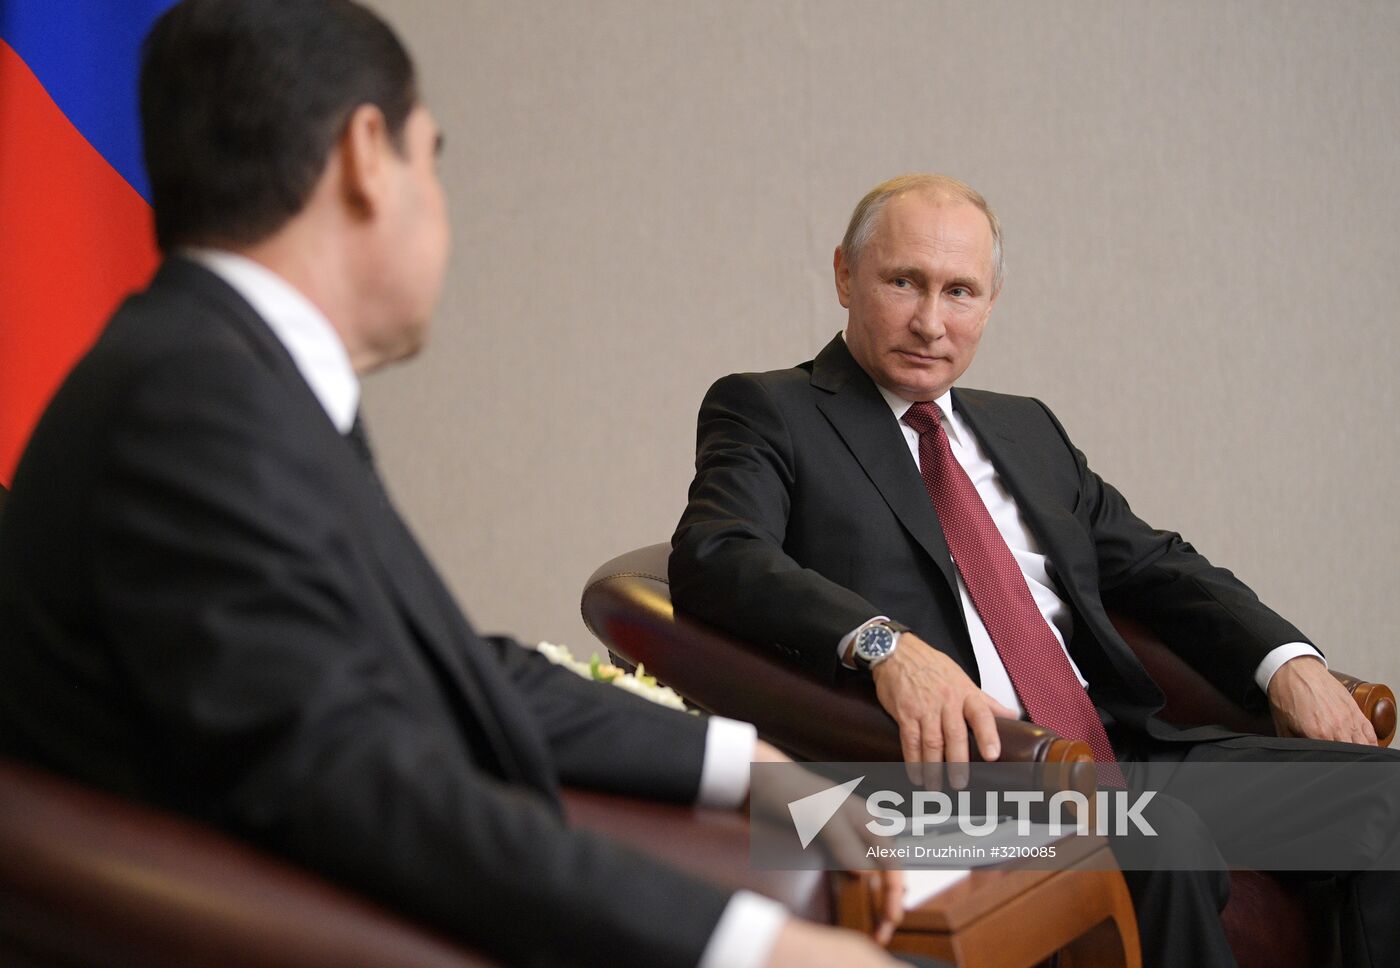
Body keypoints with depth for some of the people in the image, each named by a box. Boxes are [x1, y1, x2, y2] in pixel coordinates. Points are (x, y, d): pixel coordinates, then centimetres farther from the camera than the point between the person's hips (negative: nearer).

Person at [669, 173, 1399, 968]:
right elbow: (717, 558, -12)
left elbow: (1155, 567, 25)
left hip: (1120, 746, 7)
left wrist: (1286, 659, 5)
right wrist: (884, 643, -30)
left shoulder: (1028, 429, 25)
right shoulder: (767, 412, 6)